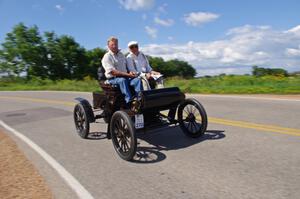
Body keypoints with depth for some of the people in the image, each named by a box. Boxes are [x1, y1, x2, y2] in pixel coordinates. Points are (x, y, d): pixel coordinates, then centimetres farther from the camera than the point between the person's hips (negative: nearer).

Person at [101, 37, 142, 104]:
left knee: (137, 79, -21)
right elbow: (113, 72, -15)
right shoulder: (107, 57, -4)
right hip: (113, 78, -5)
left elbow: (127, 66, 26)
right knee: (122, 80, -38)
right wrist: (128, 75, -19)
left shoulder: (121, 55, 20)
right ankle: (129, 100, -45)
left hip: (125, 76, 6)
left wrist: (130, 72, 0)